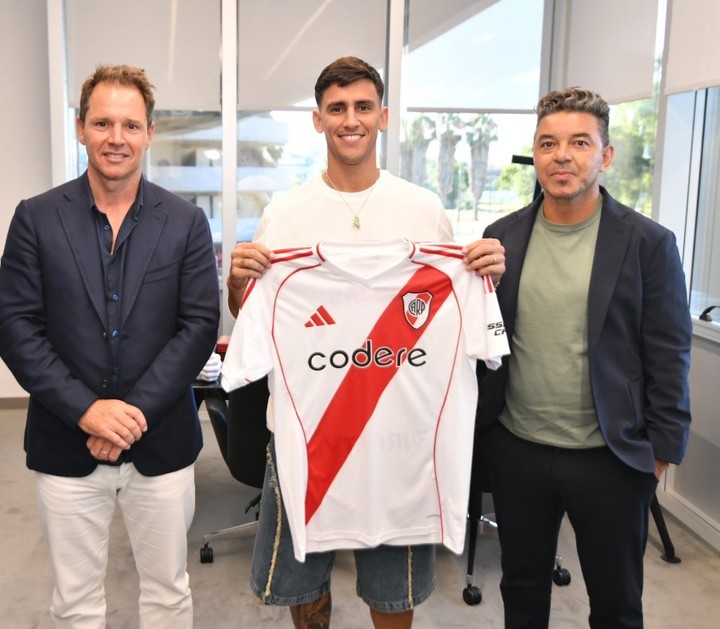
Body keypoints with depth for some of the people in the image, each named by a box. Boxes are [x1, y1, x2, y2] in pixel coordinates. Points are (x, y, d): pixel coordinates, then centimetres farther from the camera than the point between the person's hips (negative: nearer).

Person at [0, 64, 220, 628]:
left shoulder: (186, 221, -1)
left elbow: (200, 325, -6)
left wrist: (134, 411, -14)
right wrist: (86, 410, -15)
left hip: (161, 444, 0)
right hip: (66, 445, 0)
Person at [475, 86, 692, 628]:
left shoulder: (648, 243, -9)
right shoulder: (503, 236, 1)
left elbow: (668, 357, -7)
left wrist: (661, 451, -6)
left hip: (611, 458, -2)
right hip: (517, 450, 3)